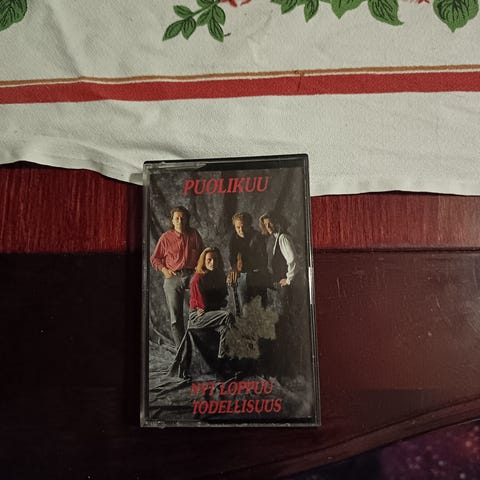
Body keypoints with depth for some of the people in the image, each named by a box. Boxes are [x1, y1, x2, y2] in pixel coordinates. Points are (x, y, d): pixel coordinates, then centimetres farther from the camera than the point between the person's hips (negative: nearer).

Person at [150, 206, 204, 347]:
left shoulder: (194, 234, 8)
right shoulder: (166, 237, 5)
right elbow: (154, 259, 11)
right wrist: (164, 269, -4)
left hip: (192, 274, 0)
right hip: (172, 278, 0)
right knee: (175, 317, 1)